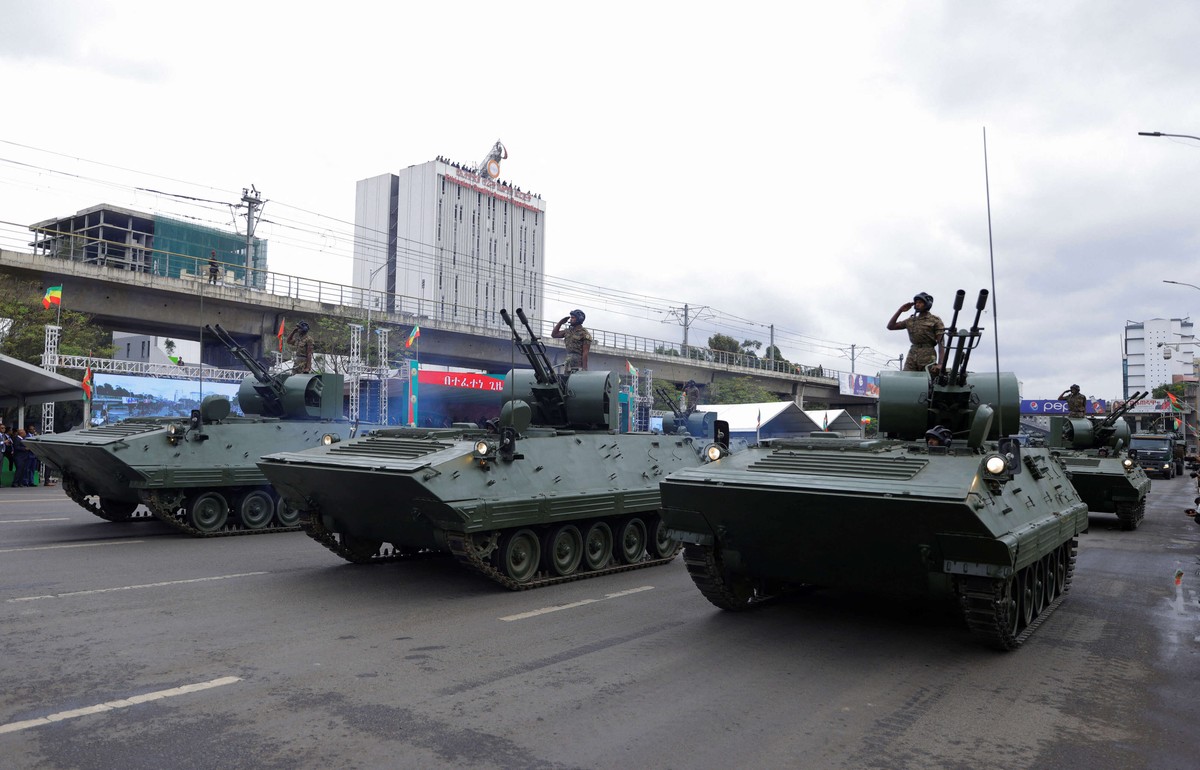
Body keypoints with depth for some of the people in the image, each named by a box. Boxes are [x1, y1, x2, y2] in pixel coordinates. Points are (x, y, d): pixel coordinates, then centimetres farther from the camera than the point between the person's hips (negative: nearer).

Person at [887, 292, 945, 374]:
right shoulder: (911, 320, 17)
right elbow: (890, 326, 14)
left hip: (927, 357, -4)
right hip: (912, 356, 4)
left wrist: (940, 364, -16)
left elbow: (941, 343, -4)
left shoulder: (935, 320, 2)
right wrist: (900, 310, 8)